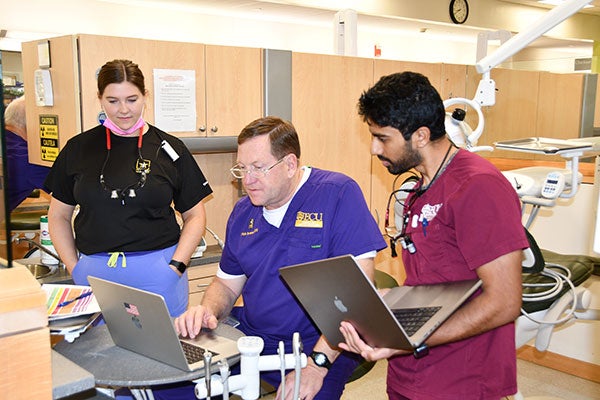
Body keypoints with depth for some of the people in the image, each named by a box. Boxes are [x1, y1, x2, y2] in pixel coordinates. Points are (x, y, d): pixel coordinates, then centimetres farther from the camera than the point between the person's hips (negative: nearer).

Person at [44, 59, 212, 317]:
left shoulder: (168, 148, 1)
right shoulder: (79, 148, 4)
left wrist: (176, 266, -7)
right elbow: (59, 216, 11)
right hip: (95, 273, 1)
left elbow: (195, 216, 4)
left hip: (156, 272, -1)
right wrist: (75, 268, 1)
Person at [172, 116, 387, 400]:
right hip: (248, 338, 5)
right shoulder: (242, 213, 9)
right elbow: (227, 284, 18)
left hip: (320, 349, -5)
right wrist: (206, 311, -6)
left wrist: (317, 363, -22)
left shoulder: (338, 194, -11)